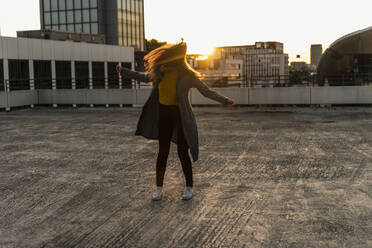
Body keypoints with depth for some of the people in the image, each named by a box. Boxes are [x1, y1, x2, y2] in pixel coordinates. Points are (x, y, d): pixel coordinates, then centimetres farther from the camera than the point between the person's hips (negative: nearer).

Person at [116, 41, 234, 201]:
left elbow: (206, 91, -10)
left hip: (181, 117, -4)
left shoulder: (187, 76, -13)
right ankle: (159, 188, 19)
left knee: (183, 153, -1)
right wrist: (123, 71, 24)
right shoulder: (160, 73, 0)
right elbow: (143, 77, 18)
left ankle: (189, 187, 17)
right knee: (163, 152, 7)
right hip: (164, 116, 4)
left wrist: (224, 100, -22)